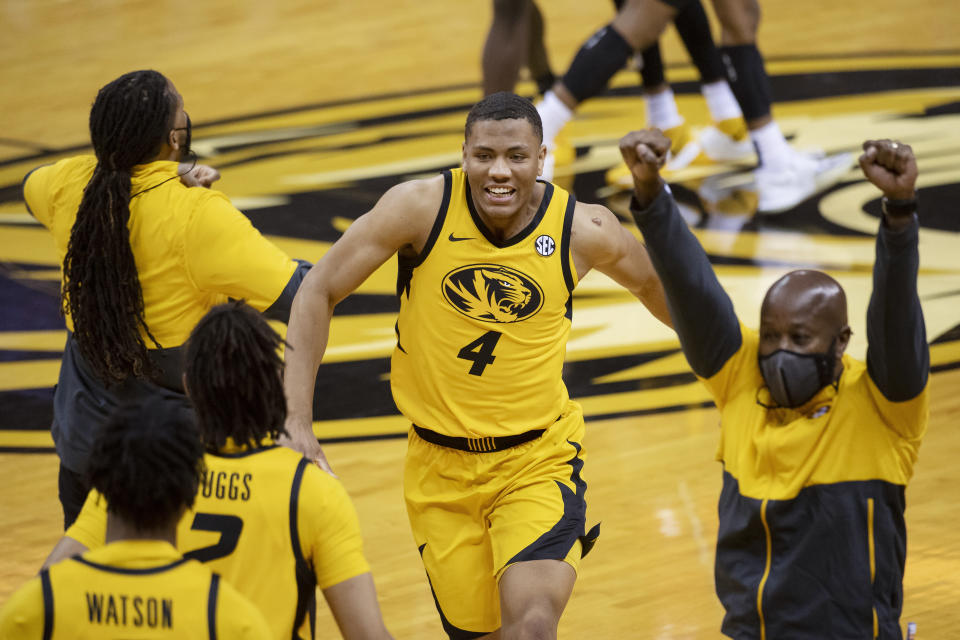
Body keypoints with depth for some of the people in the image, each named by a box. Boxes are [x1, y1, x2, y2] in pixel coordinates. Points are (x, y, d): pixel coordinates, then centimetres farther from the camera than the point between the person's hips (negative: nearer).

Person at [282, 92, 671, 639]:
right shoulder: (422, 206, -14)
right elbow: (319, 291, -8)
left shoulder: (583, 230, -12)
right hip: (439, 466, 1)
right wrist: (298, 421, -14)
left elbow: (658, 287, 10)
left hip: (539, 458, -1)